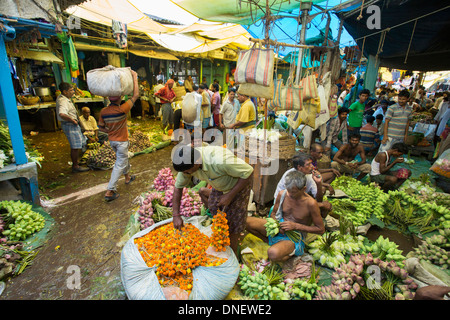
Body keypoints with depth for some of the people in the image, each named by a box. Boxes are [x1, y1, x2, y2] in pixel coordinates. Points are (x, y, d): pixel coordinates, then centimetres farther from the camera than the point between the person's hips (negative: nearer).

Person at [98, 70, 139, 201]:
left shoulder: (103, 111, -7)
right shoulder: (122, 109, -23)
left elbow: (101, 127, 2)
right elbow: (135, 95, -17)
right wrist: (134, 77, -11)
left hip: (112, 140, 7)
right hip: (121, 141, -6)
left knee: (123, 158, 28)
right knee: (120, 164, 1)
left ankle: (128, 177, 48)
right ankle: (110, 191, 0)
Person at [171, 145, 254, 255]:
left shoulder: (219, 161, -43)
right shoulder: (186, 163, -20)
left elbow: (249, 172, -32)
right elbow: (178, 187, -6)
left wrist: (230, 195, -29)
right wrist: (176, 215, -8)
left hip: (238, 186, -6)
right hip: (219, 186, 6)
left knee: (233, 222, 0)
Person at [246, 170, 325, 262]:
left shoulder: (310, 203, -19)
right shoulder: (282, 194, -7)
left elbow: (321, 229, -11)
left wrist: (295, 226, -20)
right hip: (279, 228, 5)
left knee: (273, 254, -39)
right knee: (246, 221, -18)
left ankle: (293, 252, -3)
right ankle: (268, 241, 5)